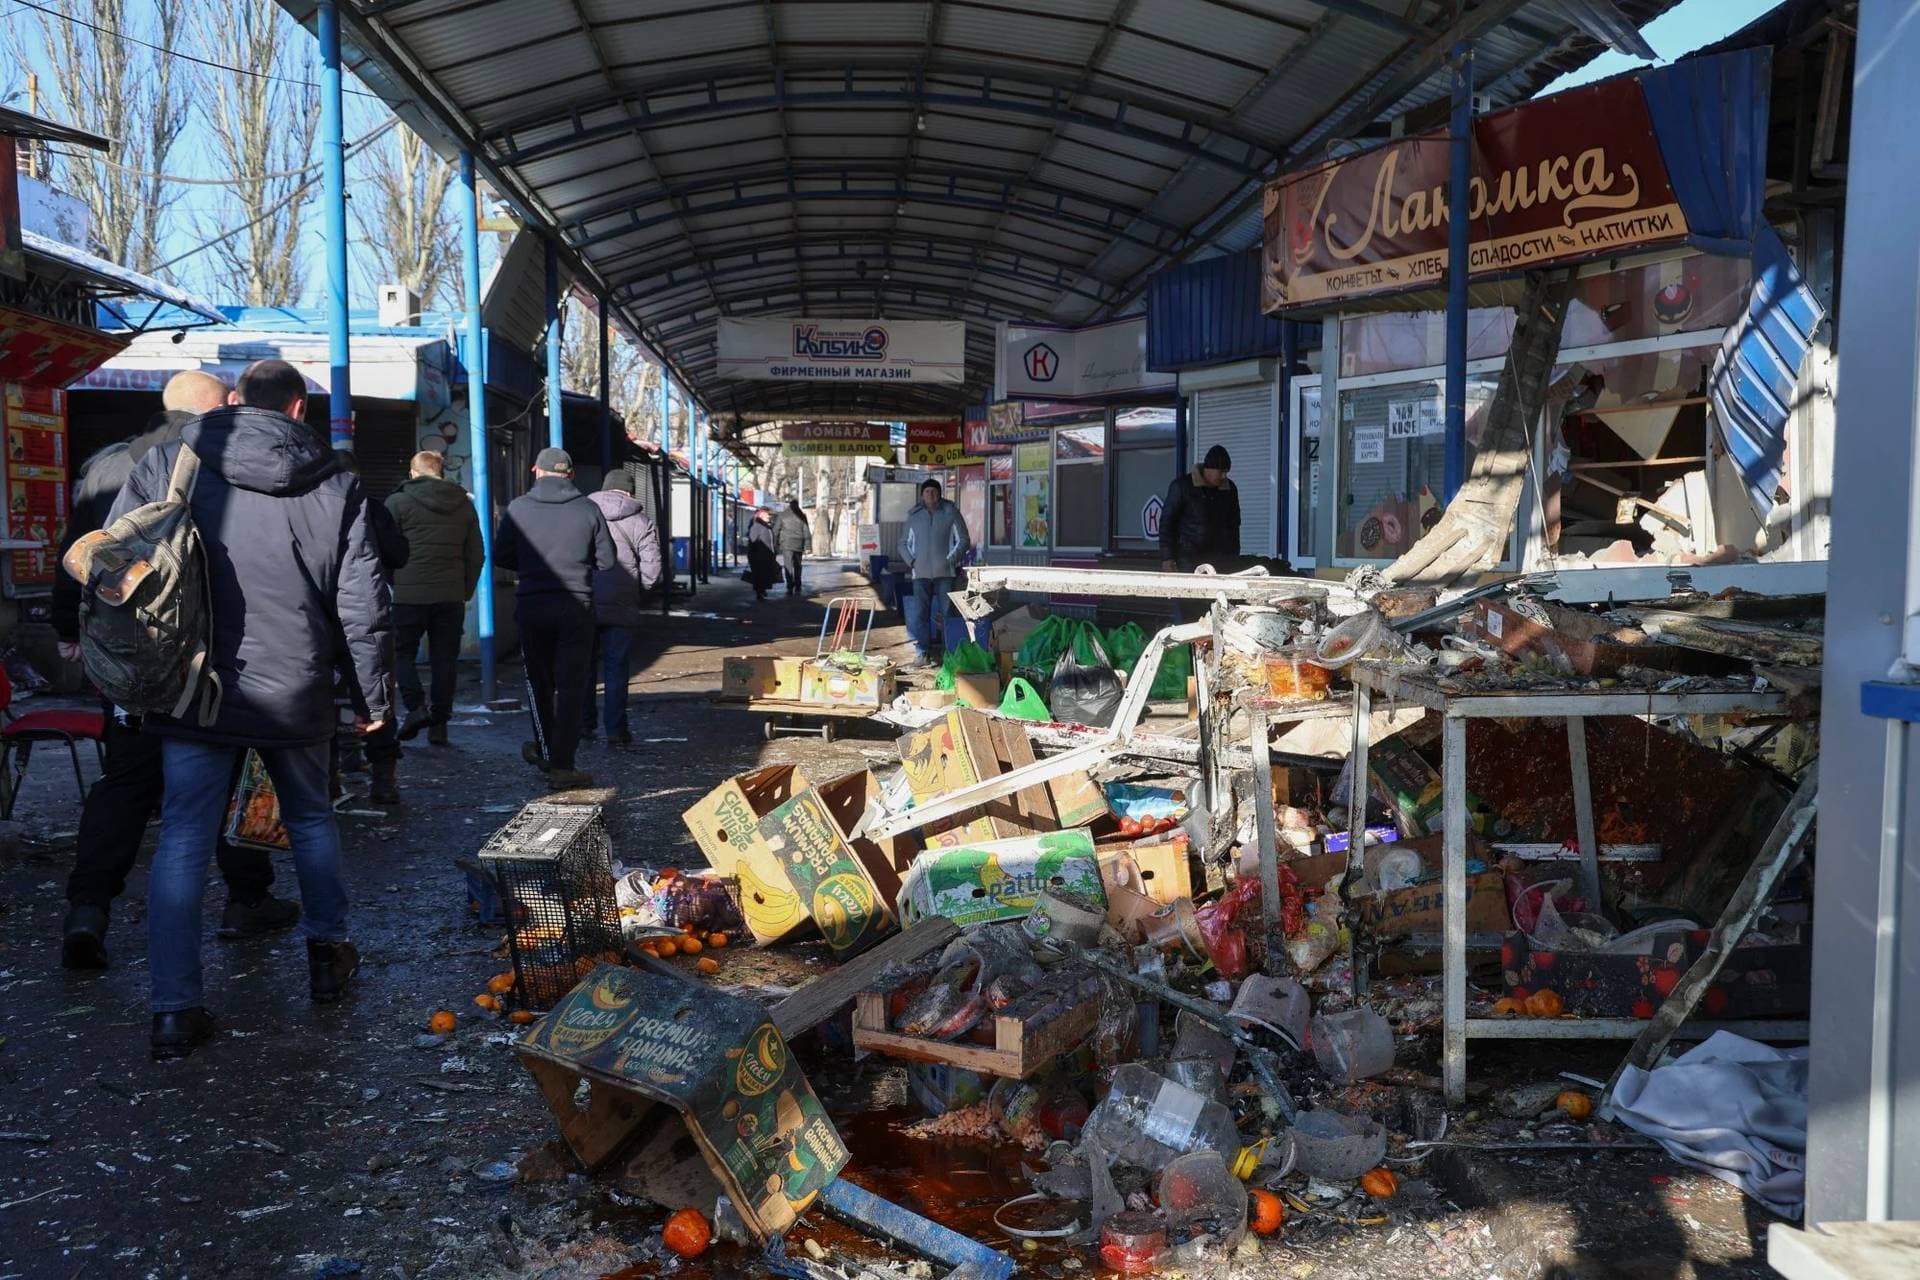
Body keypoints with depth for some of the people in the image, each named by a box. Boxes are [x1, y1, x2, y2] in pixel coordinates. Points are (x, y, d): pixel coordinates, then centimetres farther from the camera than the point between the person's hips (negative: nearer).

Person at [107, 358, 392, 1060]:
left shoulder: (164, 465, 0)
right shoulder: (333, 484, -1)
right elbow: (363, 605, -2)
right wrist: (374, 693, 8)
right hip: (294, 692, 0)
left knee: (182, 839, 4)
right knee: (311, 819, 21)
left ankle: (174, 1009, 2)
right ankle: (328, 955, 31)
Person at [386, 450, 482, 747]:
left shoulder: (398, 502, -1)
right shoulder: (464, 505, 11)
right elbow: (475, 554, 12)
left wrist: (390, 585, 8)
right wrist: (466, 591, 16)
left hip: (409, 595, -3)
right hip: (451, 597, 3)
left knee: (402, 651, 11)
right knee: (444, 658, 8)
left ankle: (416, 706, -7)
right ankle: (439, 722, 8)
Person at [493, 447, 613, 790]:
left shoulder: (518, 508, -1)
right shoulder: (588, 508, -2)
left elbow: (500, 555, 3)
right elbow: (607, 560, 0)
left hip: (531, 604, 1)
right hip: (577, 606, -1)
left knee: (539, 680, 18)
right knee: (570, 685, 1)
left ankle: (545, 751, 30)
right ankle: (562, 765, -3)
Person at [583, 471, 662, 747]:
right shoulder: (641, 521, 0)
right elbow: (652, 569, -6)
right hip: (621, 608, -2)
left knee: (583, 667, 16)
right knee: (617, 669, 5)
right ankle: (616, 729, 3)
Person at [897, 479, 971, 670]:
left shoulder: (951, 513, 3)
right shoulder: (914, 516, 13)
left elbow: (964, 540, 2)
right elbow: (903, 543, 19)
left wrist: (951, 560, -9)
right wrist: (911, 561, 1)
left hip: (944, 573, -3)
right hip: (921, 573, 3)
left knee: (947, 612, -2)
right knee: (920, 614, -1)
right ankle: (924, 651, 4)